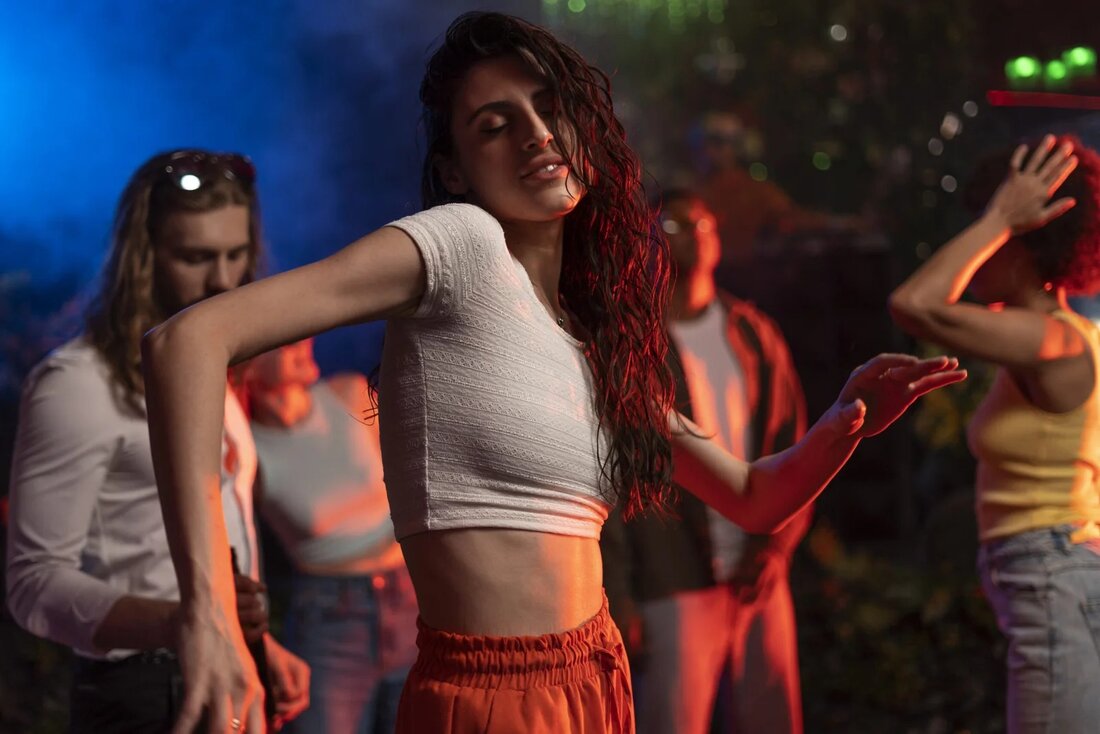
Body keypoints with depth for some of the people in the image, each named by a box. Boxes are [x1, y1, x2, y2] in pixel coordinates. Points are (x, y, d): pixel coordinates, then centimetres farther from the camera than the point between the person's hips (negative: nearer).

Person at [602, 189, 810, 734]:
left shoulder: (755, 336, 12)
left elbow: (793, 446, 13)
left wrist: (776, 543, -3)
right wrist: (616, 596, -12)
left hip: (759, 578, 5)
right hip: (674, 586, -4)